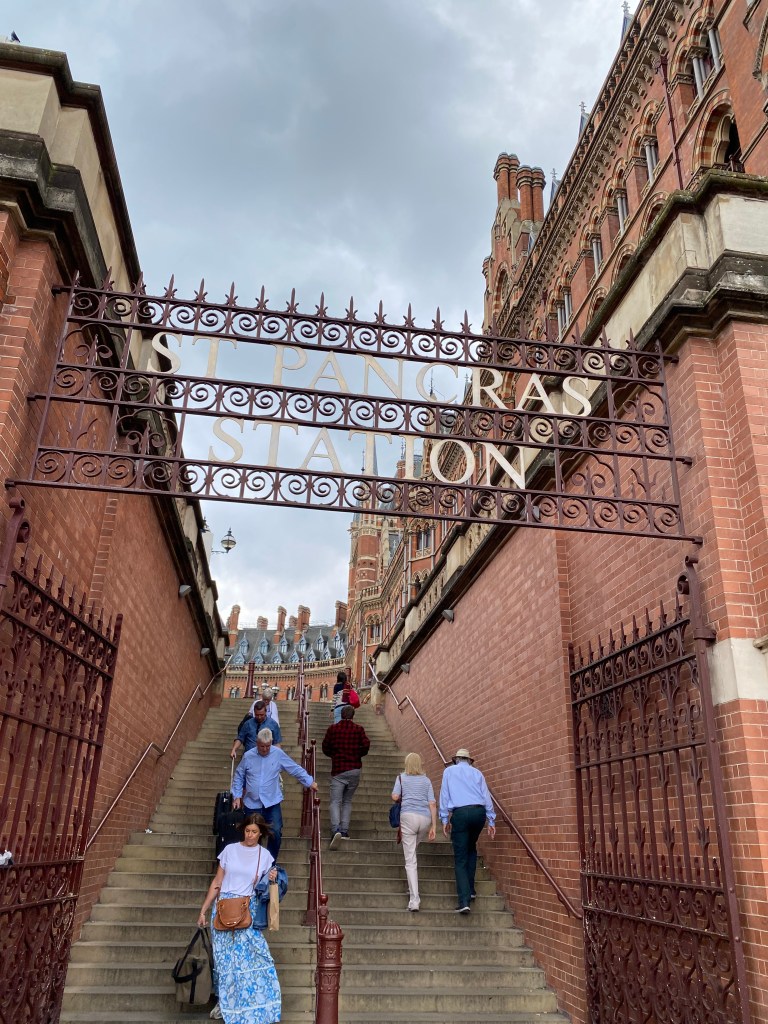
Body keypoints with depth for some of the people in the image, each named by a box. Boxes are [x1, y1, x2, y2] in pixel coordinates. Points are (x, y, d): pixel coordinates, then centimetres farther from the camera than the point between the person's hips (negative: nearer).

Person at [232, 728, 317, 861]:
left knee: (276, 833, -8)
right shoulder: (248, 756, -3)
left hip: (272, 803, -1)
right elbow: (239, 777, 8)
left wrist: (310, 782, 0)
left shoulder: (278, 754, -5)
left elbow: (296, 769, 1)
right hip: (252, 804, 1)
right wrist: (237, 796, 4)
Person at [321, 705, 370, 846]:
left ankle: (336, 829, -24)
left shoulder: (333, 729, 1)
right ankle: (345, 831, 7)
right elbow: (366, 745, -7)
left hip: (338, 770, -1)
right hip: (355, 769, 2)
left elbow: (325, 748, 4)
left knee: (335, 801, -4)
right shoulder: (358, 729, 1)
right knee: (347, 801, 15)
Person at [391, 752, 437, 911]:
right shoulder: (426, 780, 16)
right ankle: (412, 887, 23)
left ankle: (414, 899, -10)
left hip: (408, 816, -3)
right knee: (412, 849, 27)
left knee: (410, 860, -3)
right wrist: (434, 827, 6)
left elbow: (395, 796, -2)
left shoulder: (401, 778, 11)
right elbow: (432, 804, 7)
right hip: (425, 818, 3)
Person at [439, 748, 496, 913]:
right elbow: (486, 797, 13)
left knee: (460, 858, 0)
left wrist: (445, 819, 10)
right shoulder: (477, 773, 18)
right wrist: (491, 821, 14)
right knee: (471, 849, 26)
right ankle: (470, 889, 21)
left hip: (460, 813, -3)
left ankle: (464, 901, -10)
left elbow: (444, 795, 9)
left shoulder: (449, 771, 14)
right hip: (479, 812, 3)